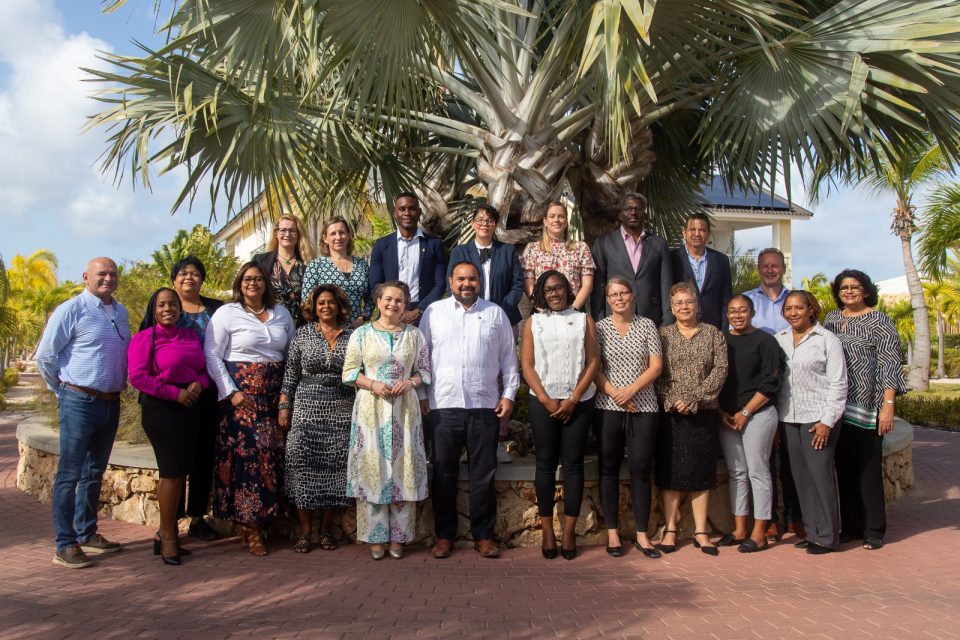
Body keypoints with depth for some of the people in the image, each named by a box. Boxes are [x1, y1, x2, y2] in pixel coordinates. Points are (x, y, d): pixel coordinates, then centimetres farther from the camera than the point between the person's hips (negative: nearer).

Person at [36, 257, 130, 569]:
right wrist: (65, 390, 2)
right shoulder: (71, 310, -9)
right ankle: (65, 545, 5)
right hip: (80, 403, -7)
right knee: (70, 473, -1)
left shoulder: (121, 312, 11)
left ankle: (87, 534, 27)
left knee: (95, 472, 15)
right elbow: (45, 355, -7)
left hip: (111, 403, 7)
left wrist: (120, 385, 13)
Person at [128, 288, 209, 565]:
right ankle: (168, 537, 9)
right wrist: (175, 393, -15)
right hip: (160, 409, -6)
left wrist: (199, 383, -5)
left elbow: (204, 368, 18)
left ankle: (165, 532, 23)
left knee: (178, 472, 10)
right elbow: (137, 376, -13)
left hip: (190, 408, 6)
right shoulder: (144, 338, -5)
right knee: (172, 472, -5)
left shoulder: (191, 336, 14)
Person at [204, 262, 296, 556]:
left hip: (274, 394, 4)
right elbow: (211, 355, -4)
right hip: (241, 392, -4)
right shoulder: (226, 313, 1)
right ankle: (250, 526, 4)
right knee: (245, 453, -7)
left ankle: (262, 517, 15)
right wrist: (230, 392, -11)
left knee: (271, 453, 2)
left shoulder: (281, 313, 12)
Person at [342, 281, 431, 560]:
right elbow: (350, 372, 3)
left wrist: (409, 382, -10)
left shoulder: (414, 335, 8)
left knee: (403, 469, 3)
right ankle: (375, 536, 12)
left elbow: (425, 370, 10)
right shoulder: (362, 334, 4)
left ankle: (398, 536, 14)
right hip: (371, 408, -1)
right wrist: (372, 384, -13)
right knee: (372, 468, 0)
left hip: (404, 409, 1)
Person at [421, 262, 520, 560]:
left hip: (485, 405, 0)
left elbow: (508, 357, 9)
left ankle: (483, 535, 18)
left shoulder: (496, 313, 9)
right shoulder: (434, 312, 8)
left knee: (483, 473, 6)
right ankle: (444, 535, 19)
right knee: (444, 473, 6)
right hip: (443, 404, 0)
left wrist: (509, 394, 3)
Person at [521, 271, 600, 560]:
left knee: (573, 463, 1)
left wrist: (573, 400, -8)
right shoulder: (533, 322, 9)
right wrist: (546, 400, -8)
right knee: (545, 463, 3)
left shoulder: (584, 320, 8)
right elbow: (527, 365, 2)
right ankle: (547, 531, 9)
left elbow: (593, 362, 1)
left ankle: (569, 531, 7)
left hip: (578, 402, 0)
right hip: (543, 402, 0)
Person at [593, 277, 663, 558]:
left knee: (641, 469, 2)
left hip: (643, 407, 0)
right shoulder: (599, 328, 5)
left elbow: (656, 366, 2)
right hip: (608, 407, 0)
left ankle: (641, 534, 12)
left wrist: (631, 390, -10)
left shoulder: (647, 325, 7)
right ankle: (612, 533, 13)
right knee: (609, 468, 4)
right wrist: (615, 393, -12)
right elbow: (593, 369, 0)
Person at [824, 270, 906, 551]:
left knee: (868, 468, -1)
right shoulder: (831, 319, 12)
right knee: (844, 468, 9)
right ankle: (851, 526, 20)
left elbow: (890, 364, -7)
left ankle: (874, 530, 11)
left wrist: (888, 405, -14)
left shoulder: (879, 320, -1)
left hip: (866, 407, -4)